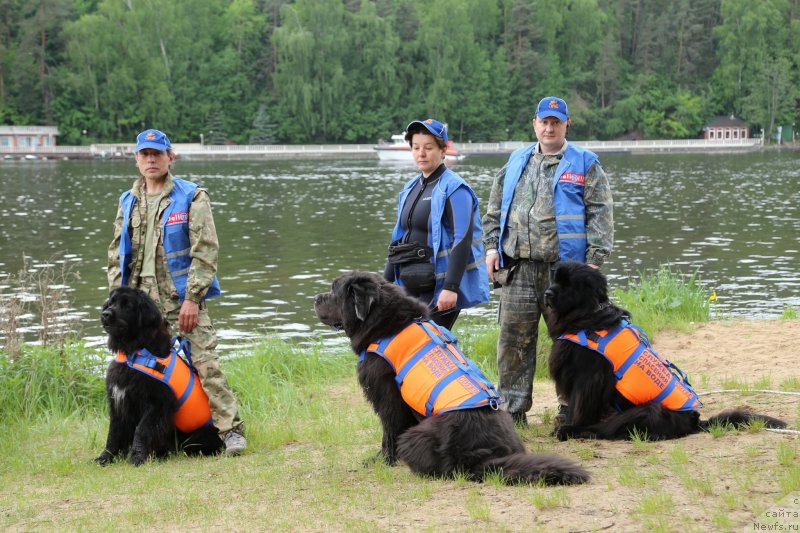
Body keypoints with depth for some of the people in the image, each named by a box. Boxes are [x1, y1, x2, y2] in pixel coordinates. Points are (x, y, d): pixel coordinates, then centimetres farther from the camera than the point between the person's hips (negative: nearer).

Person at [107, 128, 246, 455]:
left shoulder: (191, 198, 0)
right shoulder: (128, 202, 15)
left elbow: (205, 251, -7)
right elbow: (116, 256, 19)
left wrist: (192, 298, -14)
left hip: (182, 300, -5)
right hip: (140, 303, 5)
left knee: (205, 361, -12)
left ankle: (230, 429, -7)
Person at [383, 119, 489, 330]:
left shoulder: (454, 188, -8)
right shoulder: (410, 189, 16)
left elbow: (462, 241, -17)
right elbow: (398, 238, 21)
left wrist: (451, 288, -24)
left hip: (439, 289, -8)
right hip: (409, 286, 8)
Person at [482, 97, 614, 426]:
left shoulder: (585, 165, 3)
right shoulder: (516, 163, 15)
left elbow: (600, 215, -2)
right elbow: (495, 210, 20)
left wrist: (594, 260, -9)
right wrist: (492, 247, 10)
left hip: (565, 268, -3)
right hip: (518, 267, 3)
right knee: (513, 339, 2)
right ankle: (513, 409, 10)